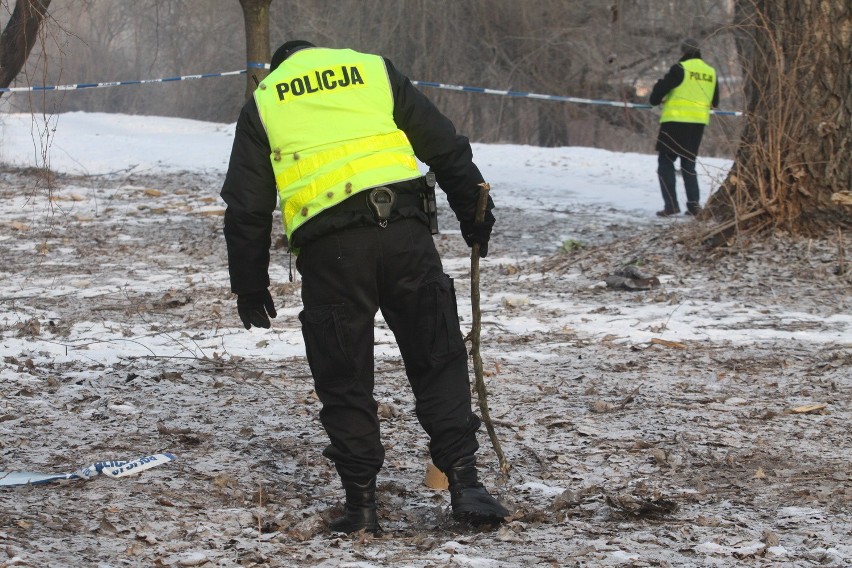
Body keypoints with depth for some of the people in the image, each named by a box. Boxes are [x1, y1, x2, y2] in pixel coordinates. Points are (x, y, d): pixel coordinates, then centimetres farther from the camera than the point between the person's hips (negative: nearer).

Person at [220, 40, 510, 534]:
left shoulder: (264, 102, 19)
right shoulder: (374, 70, 21)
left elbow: (246, 209, 15)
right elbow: (447, 148, 18)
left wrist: (250, 285, 21)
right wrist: (476, 213, 26)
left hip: (328, 249, -1)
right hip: (403, 229, 1)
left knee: (344, 380, 8)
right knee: (438, 359, 8)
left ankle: (361, 503, 8)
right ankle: (464, 482, 1)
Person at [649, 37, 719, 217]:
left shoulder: (680, 69, -9)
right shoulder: (711, 72, 9)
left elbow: (661, 88, -7)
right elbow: (714, 102, 18)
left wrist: (655, 100, 15)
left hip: (676, 121, -6)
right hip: (699, 123, 6)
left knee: (666, 162, 3)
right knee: (689, 163, 16)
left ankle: (671, 204, -7)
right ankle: (694, 204, 7)